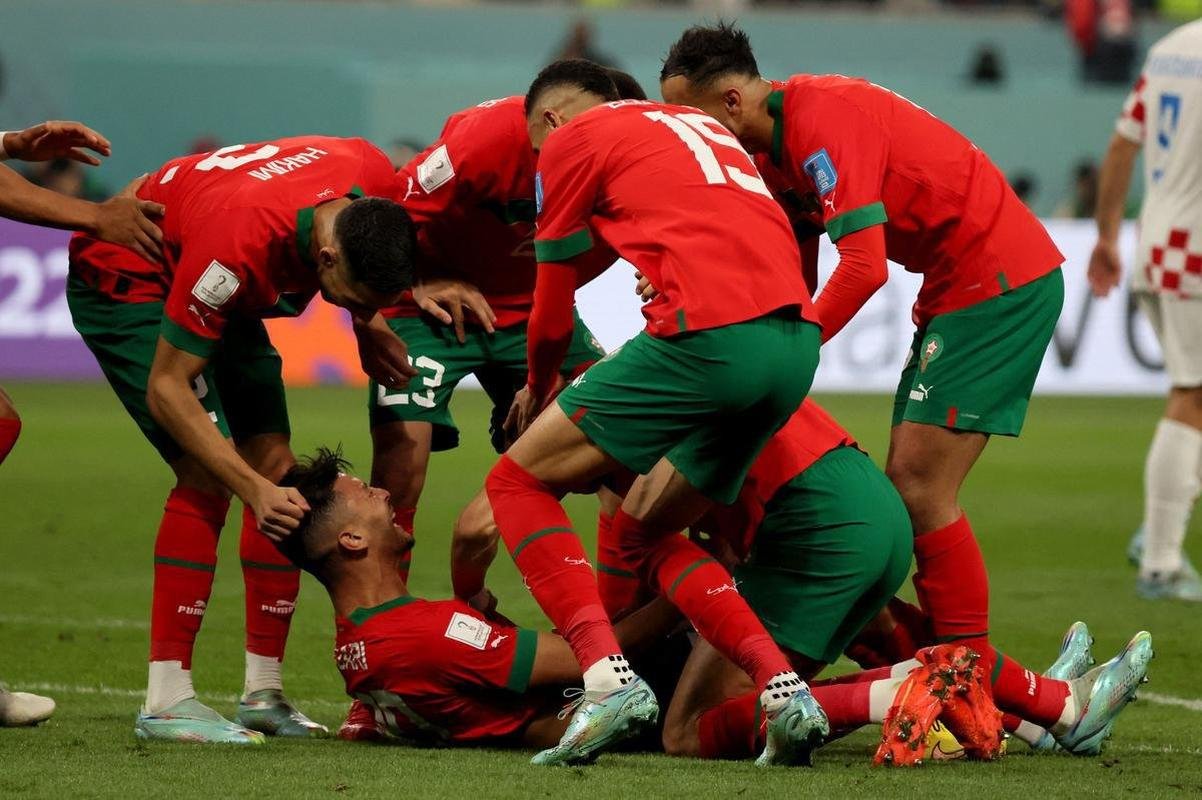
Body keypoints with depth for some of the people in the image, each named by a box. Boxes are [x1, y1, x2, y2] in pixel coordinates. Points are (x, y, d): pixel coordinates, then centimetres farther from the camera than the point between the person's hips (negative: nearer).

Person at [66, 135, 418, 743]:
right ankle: (166, 702, -21)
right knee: (207, 475, -21)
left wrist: (369, 324, -4)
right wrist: (254, 489, -39)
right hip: (123, 280, -8)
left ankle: (264, 693, 7)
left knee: (276, 464, 0)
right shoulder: (240, 242, -42)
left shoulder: (377, 186, -24)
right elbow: (167, 387, -33)